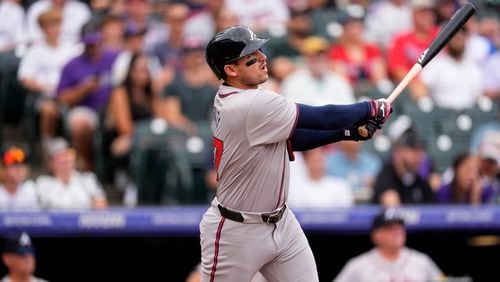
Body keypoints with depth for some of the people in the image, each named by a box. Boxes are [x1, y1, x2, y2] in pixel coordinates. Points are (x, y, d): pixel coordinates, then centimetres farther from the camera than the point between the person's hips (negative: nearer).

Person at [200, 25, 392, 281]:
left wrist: (349, 131, -1)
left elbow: (290, 140, 9)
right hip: (236, 232, -9)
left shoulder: (229, 97, 2)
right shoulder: (252, 106, -26)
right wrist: (370, 108, -5)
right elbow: (322, 118, -21)